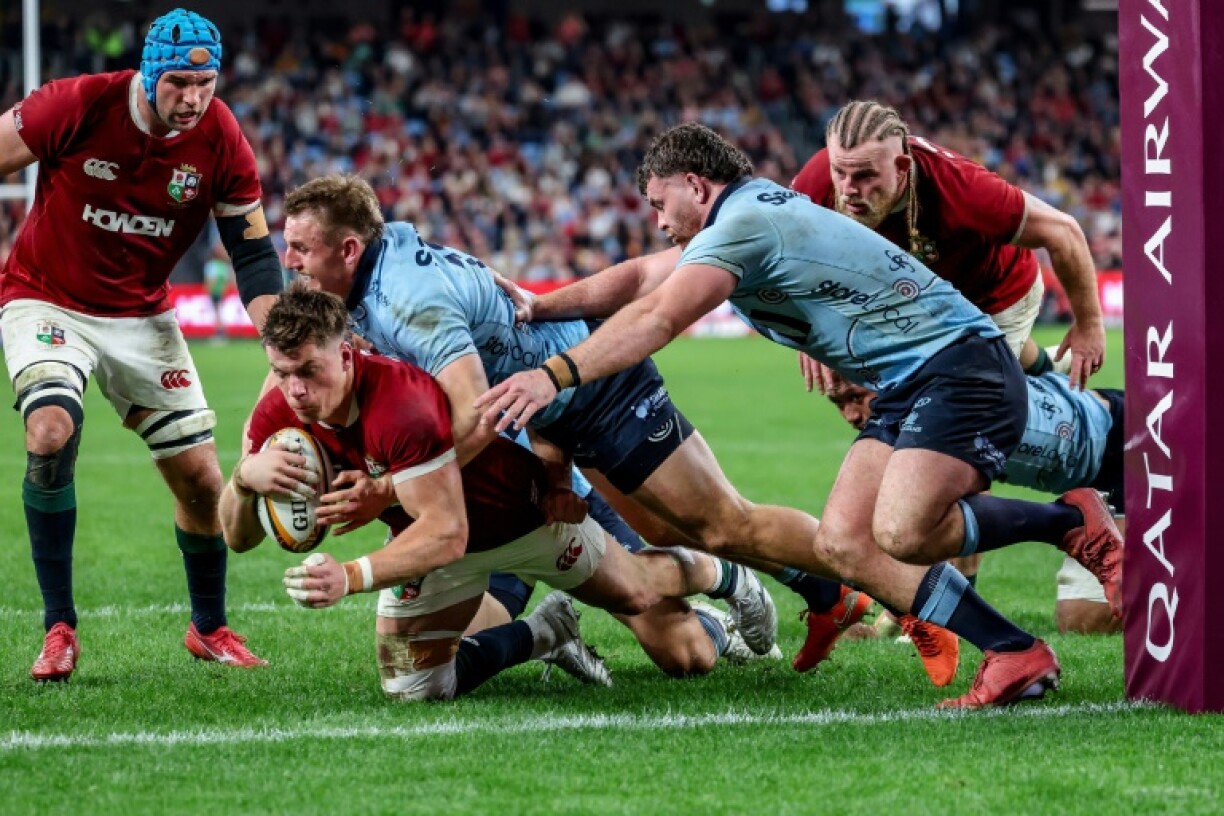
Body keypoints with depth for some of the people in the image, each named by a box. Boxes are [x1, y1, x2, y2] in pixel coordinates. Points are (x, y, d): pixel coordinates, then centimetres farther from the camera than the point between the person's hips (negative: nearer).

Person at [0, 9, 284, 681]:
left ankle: (209, 627, 27)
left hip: (141, 316, 3)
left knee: (200, 478, 2)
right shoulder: (77, 107, -24)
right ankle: (58, 627, -18)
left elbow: (253, 253, -6)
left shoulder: (221, 141, -14)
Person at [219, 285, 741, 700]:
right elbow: (238, 538, -16)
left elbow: (446, 533, -44)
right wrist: (243, 478, -39)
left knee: (638, 595, 15)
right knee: (410, 688, -3)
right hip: (433, 535, 5)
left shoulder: (400, 407, -43)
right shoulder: (279, 416, -22)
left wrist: (351, 577, -56)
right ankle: (547, 635, 22)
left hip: (522, 510, -5)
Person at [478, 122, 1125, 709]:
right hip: (906, 389, 11)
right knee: (840, 545, -2)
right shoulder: (758, 211, 18)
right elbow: (640, 278, 24)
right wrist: (533, 309, 16)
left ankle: (1070, 522, -9)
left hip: (960, 367, -11)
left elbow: (656, 320, -25)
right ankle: (1015, 656, -4)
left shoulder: (743, 224, -13)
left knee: (900, 532, -30)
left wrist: (554, 375, -30)